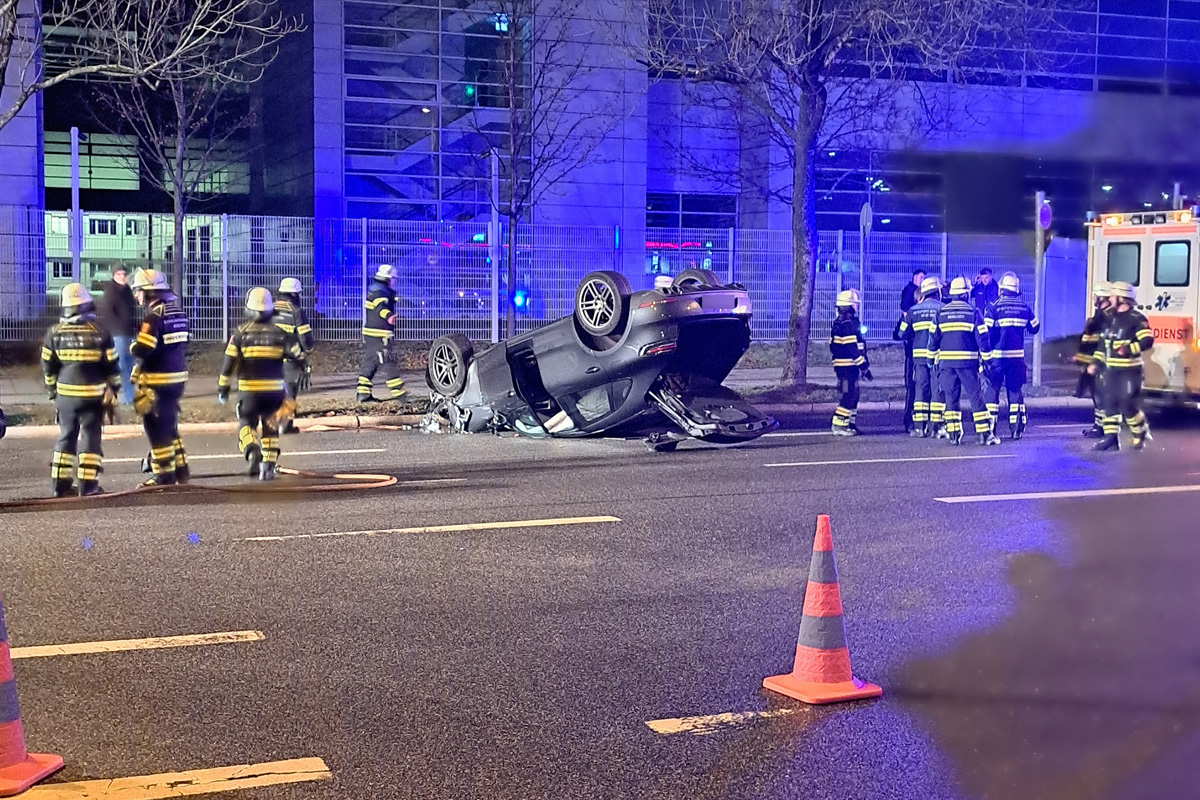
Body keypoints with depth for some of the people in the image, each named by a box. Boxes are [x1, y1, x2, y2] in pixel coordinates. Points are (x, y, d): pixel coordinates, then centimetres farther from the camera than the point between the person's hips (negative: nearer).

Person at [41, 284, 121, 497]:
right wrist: (113, 392, 9)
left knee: (66, 436, 14)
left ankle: (60, 483, 15)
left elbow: (48, 368, 5)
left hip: (65, 394, 3)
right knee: (90, 437, 3)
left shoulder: (55, 333, 0)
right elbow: (112, 367, -3)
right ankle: (88, 484, 0)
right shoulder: (100, 332, -7)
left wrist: (53, 392, 18)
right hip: (93, 394, -3)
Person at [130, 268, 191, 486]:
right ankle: (180, 468, 24)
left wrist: (134, 346, 0)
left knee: (157, 427, 2)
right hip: (179, 376, 8)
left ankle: (164, 474, 7)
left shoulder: (154, 316, -17)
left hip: (157, 380, -8)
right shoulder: (178, 313, 8)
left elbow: (141, 351, -21)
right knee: (169, 424, 20)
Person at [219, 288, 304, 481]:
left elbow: (229, 363, -4)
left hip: (249, 391, -2)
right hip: (275, 390, 2)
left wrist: (222, 389, 4)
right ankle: (268, 467, 14)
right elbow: (298, 357, -4)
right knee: (270, 429, 18)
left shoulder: (240, 333, -3)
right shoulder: (280, 333, 1)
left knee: (246, 424, 11)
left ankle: (252, 451, -20)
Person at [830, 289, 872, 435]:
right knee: (850, 395, -9)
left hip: (840, 364, 10)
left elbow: (833, 346, 19)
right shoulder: (849, 325, -18)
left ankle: (850, 423, 19)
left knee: (852, 394, 15)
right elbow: (852, 349, -21)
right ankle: (838, 424, -9)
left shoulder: (838, 324, 14)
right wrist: (864, 366, -15)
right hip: (849, 365, -10)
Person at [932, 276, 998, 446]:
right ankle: (985, 433, -1)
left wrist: (935, 359, 18)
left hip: (947, 360, 3)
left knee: (951, 396, 7)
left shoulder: (941, 312, 5)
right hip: (967, 361, -2)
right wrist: (986, 359, 4)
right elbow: (982, 337, -4)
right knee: (975, 396, 1)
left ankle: (954, 434, 5)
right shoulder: (973, 312, -3)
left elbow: (934, 337, 8)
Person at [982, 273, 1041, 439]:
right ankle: (1017, 428, 6)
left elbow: (987, 332, -11)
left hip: (998, 355, -3)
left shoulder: (994, 307, -7)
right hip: (1017, 355, 3)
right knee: (1015, 389, 10)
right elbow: (1034, 328, 13)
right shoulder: (1024, 307, 3)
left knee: (993, 388, 5)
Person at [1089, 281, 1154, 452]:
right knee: (1110, 404, 4)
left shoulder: (1136, 318, -11)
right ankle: (1111, 438, 6)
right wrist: (1096, 362, 11)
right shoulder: (1110, 318, 13)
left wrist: (1128, 349, -29)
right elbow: (1102, 343, 19)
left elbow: (1148, 340, -20)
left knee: (1128, 406, -6)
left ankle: (1142, 433, 16)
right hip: (1110, 370, 8)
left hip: (1129, 371, -7)